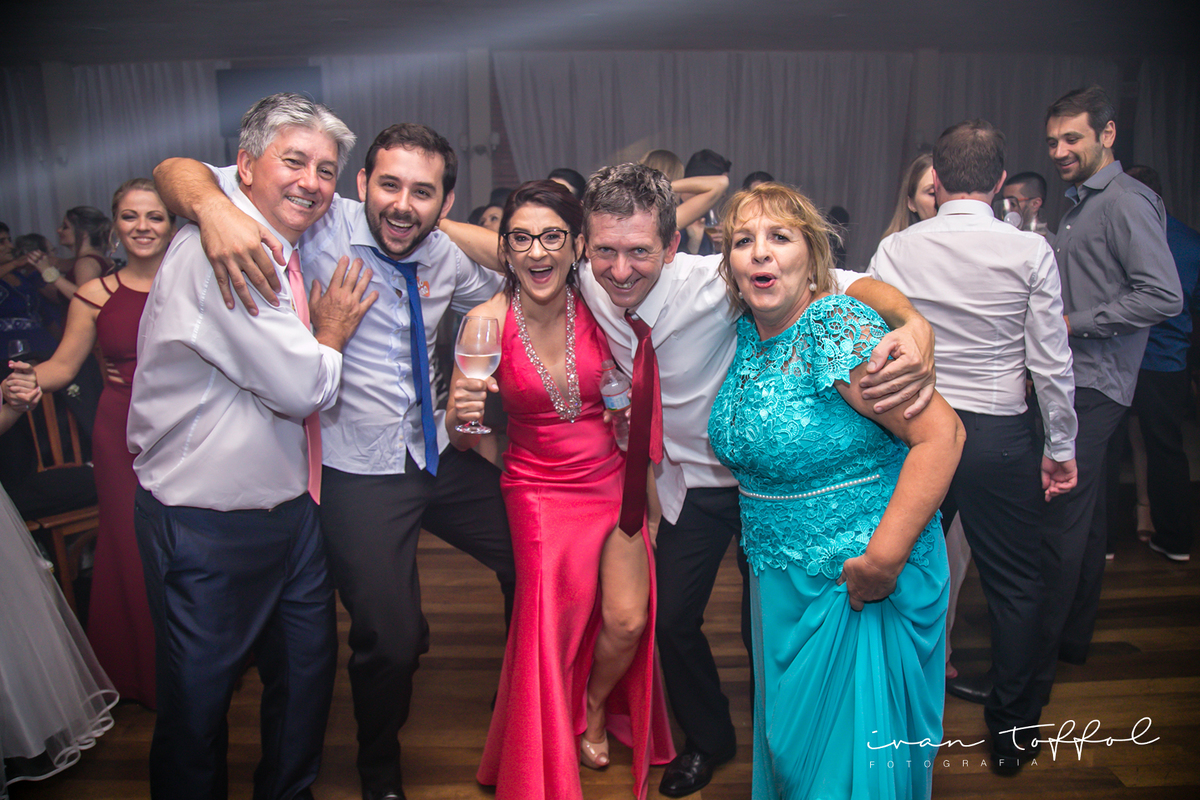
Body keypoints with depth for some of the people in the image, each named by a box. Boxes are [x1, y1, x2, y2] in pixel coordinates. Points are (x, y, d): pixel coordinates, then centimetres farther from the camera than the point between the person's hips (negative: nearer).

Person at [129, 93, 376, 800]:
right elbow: (301, 385, -24)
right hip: (208, 529, -8)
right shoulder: (217, 251, -20)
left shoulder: (287, 254, 9)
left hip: (291, 512, 9)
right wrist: (332, 335, -5)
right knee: (198, 711, 12)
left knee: (308, 677, 21)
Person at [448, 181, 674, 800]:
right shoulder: (488, 319, -15)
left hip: (614, 481, 2)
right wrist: (462, 414, -31)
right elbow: (462, 440, -11)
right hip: (539, 490, -1)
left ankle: (596, 708, 35)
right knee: (553, 629, 5)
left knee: (628, 621, -3)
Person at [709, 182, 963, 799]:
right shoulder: (747, 334, 2)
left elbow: (941, 432, -25)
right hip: (779, 582, 7)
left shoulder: (838, 327, -20)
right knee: (786, 739, 21)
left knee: (851, 750, 8)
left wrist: (883, 559, -26)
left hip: (859, 585, -7)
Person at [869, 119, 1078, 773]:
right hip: (1003, 436, -1)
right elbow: (1051, 362, -7)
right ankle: (1012, 733, 27)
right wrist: (1061, 447, 5)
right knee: (1015, 585, 14)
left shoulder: (895, 250, -4)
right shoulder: (1031, 251, -8)